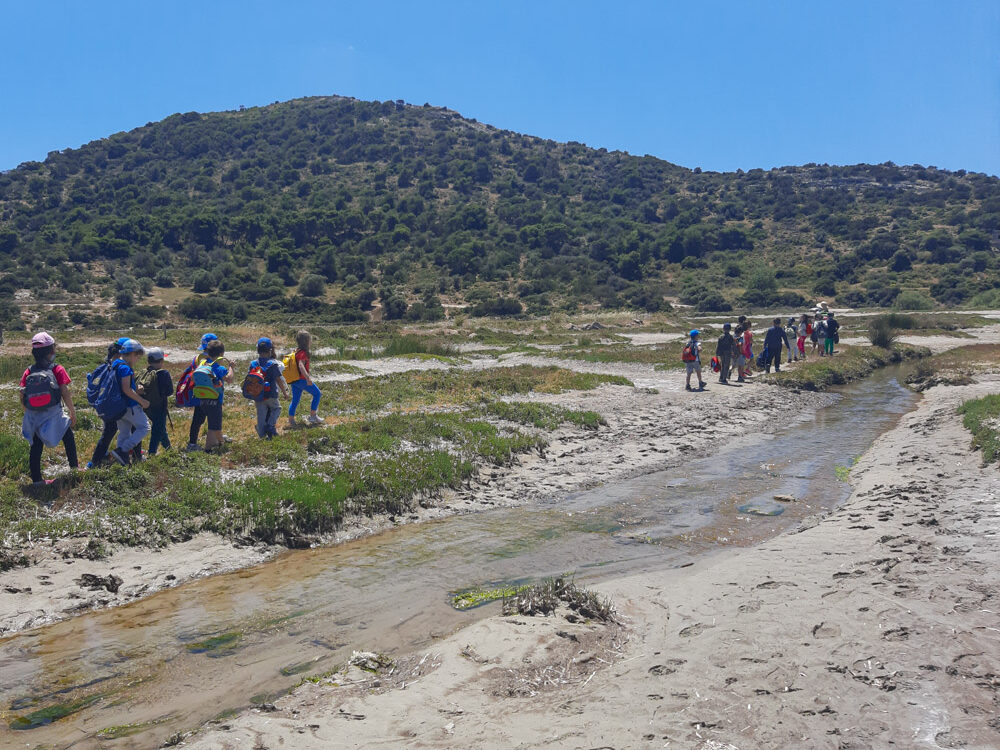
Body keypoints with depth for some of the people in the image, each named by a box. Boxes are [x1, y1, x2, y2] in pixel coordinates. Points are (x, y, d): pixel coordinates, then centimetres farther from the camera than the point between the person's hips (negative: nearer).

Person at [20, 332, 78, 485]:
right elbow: (66, 394, -9)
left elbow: (22, 399, 1)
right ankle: (74, 467, 26)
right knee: (68, 437, 20)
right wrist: (73, 413, 1)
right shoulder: (57, 370, -8)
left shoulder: (28, 372, 1)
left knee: (36, 447, 10)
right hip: (53, 415, -3)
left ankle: (36, 480, 12)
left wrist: (29, 413, 17)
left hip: (33, 417, 3)